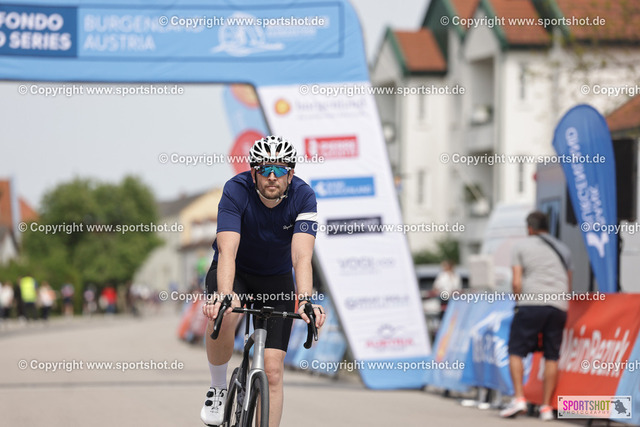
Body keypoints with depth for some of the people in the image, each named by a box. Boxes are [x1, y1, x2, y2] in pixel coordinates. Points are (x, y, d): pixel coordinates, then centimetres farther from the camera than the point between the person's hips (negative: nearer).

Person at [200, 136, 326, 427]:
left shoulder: (303, 197, -23)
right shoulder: (236, 191, -27)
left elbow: (301, 256, -33)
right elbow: (227, 250, -38)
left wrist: (305, 300, -51)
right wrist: (224, 296, -55)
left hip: (276, 279, 2)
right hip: (236, 273, -2)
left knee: (273, 370, -9)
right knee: (223, 315, -36)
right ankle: (218, 389, -10)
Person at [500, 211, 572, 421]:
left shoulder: (522, 247, 8)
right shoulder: (563, 249, 20)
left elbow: (516, 282, -1)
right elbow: (569, 285, 19)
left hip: (531, 302, -3)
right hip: (558, 306, 4)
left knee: (516, 351, 2)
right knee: (552, 357, 5)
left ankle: (519, 398, -13)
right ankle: (546, 406, 2)